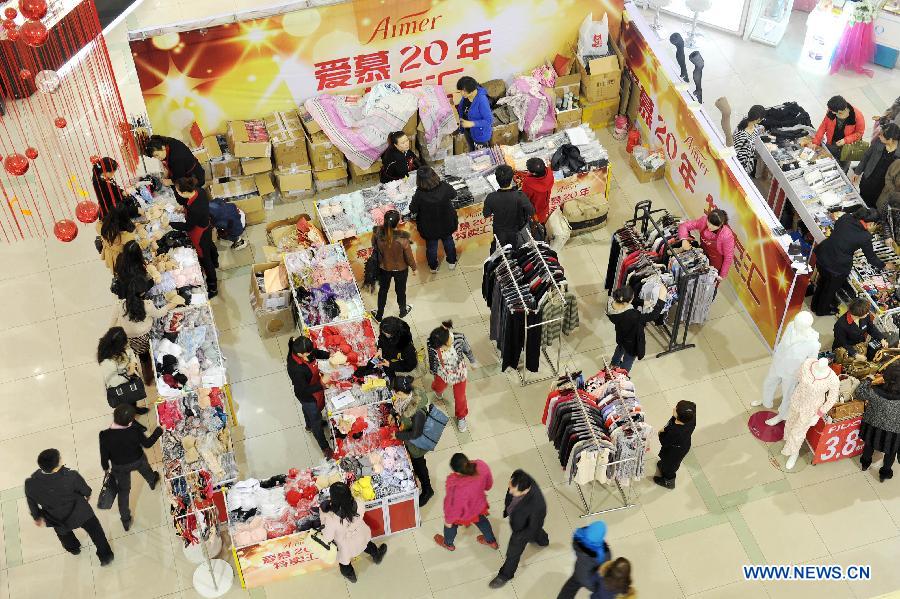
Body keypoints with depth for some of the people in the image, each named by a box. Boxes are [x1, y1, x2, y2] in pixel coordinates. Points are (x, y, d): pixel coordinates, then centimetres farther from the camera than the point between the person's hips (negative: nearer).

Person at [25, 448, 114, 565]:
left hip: (56, 519, 3)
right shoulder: (71, 476, -38)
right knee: (95, 531, 25)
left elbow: (32, 504, -10)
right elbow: (85, 490, -14)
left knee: (63, 532, 36)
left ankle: (73, 548, 64)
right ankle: (105, 556, 42)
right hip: (80, 513, -3)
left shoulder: (30, 484, -32)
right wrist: (88, 495, 11)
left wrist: (37, 517, 12)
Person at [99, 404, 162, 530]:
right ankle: (153, 481, 71)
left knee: (123, 491, 24)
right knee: (145, 469, 37)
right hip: (138, 461, 0)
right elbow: (147, 444, -16)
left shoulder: (105, 435, -35)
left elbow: (104, 455, -19)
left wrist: (105, 467, 3)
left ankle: (125, 520, 36)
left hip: (119, 466, 0)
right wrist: (158, 432, 0)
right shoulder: (135, 431, -36)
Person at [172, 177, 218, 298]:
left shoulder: (193, 209, -43)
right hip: (206, 226, 8)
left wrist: (170, 224, -16)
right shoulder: (200, 191, -22)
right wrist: (184, 206, -9)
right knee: (209, 246, 37)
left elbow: (187, 226, -24)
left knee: (204, 259, 15)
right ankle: (215, 262, 69)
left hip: (200, 235, -8)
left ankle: (213, 288, 35)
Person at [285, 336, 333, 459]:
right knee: (316, 420, 15)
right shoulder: (295, 369, -44)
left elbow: (317, 353, 1)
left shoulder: (304, 352, -23)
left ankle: (309, 426, 68)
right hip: (308, 397, -7)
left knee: (307, 409, 37)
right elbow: (304, 390, -33)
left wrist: (329, 355, -15)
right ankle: (325, 448, 38)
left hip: (315, 387, 7)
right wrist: (322, 383, -37)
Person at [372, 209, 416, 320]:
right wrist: (414, 267, -2)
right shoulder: (403, 238, -35)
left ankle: (379, 315, 46)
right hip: (401, 269, -2)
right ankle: (403, 311, 53)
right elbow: (409, 257, -20)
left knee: (383, 290, 27)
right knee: (401, 290, 26)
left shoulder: (378, 232, -28)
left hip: (384, 268, 2)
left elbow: (374, 245, -5)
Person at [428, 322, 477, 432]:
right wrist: (434, 371, 8)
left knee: (460, 397, 21)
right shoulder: (432, 344, -35)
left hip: (459, 372, -1)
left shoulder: (459, 338, -38)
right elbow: (432, 359, -11)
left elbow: (467, 350, -14)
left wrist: (473, 362, 5)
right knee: (439, 387, 34)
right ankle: (437, 389, 75)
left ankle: (461, 417, 53)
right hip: (442, 373, 1)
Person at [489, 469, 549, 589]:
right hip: (515, 516, 5)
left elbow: (534, 527, -27)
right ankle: (543, 540, 72)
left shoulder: (537, 505, -48)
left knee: (513, 553, 21)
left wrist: (518, 537, -15)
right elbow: (509, 494, -8)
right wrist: (507, 508, 7)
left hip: (524, 528, -5)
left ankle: (505, 575, 51)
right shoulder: (518, 480, -34)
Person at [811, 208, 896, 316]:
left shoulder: (845, 218, -7)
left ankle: (814, 305, 54)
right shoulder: (865, 237, -18)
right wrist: (885, 266, 14)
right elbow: (871, 258, -3)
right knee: (831, 288, 24)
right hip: (837, 265, -5)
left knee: (823, 280, 32)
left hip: (822, 256, 5)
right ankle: (822, 310, 48)